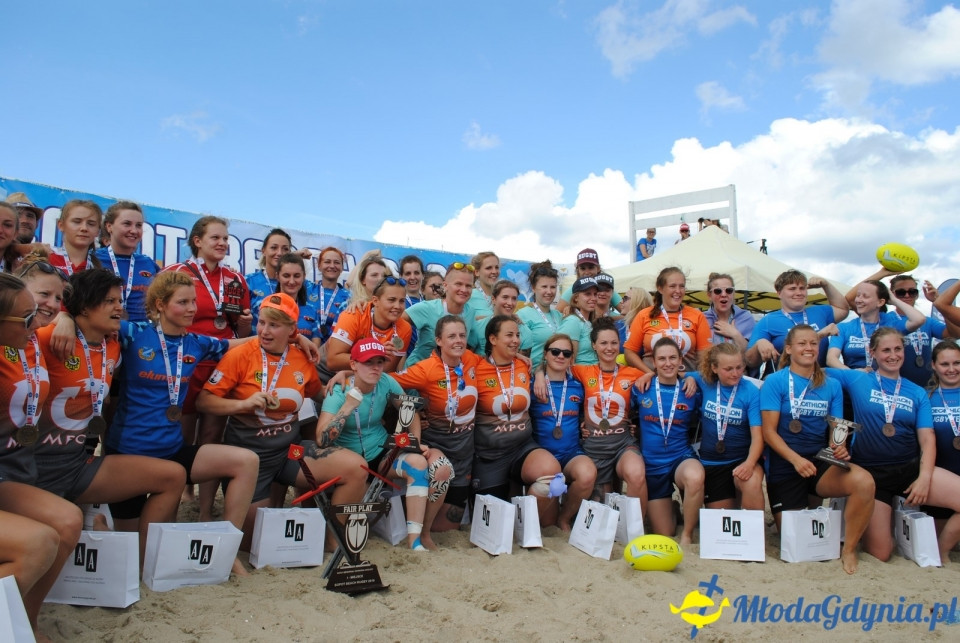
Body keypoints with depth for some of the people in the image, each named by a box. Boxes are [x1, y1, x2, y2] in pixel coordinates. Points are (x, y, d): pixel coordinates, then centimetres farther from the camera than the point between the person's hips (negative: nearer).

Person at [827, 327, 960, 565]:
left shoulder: (917, 393, 9)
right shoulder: (857, 380, 3)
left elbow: (927, 439, 2)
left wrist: (924, 477, -10)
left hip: (911, 467, 3)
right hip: (871, 472, -3)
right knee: (879, 554, -4)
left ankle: (941, 550, 6)